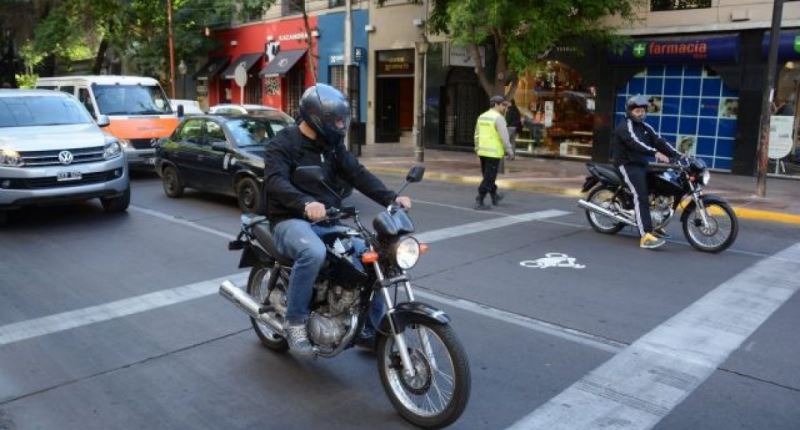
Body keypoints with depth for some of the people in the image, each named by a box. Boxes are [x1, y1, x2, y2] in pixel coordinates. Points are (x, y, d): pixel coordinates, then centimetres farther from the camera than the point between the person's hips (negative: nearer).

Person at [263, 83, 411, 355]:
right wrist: (306, 203, -45)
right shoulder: (282, 143, -8)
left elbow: (357, 174, 2)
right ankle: (295, 322, -20)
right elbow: (275, 181, -25)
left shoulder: (332, 145, 12)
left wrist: (390, 198, -14)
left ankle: (370, 328, 11)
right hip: (291, 221, -7)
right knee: (313, 252, -39)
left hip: (327, 222, 7)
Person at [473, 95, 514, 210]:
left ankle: (495, 196, 37)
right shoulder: (499, 118, -14)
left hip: (483, 151, 8)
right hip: (494, 153, -8)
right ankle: (479, 202, -5)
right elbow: (504, 137, -17)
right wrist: (510, 152, -10)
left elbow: (477, 135, 14)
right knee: (489, 178, -3)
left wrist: (477, 149, 22)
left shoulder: (482, 116, 10)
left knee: (487, 176, 20)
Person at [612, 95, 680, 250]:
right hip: (628, 165, -9)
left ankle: (653, 225, 22)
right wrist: (656, 153, -40)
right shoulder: (625, 126, -11)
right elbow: (635, 143, -29)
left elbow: (659, 141, 7)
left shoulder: (645, 127, 17)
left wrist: (677, 154, -6)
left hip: (641, 164, 9)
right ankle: (646, 236, -33)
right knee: (641, 197, -23)